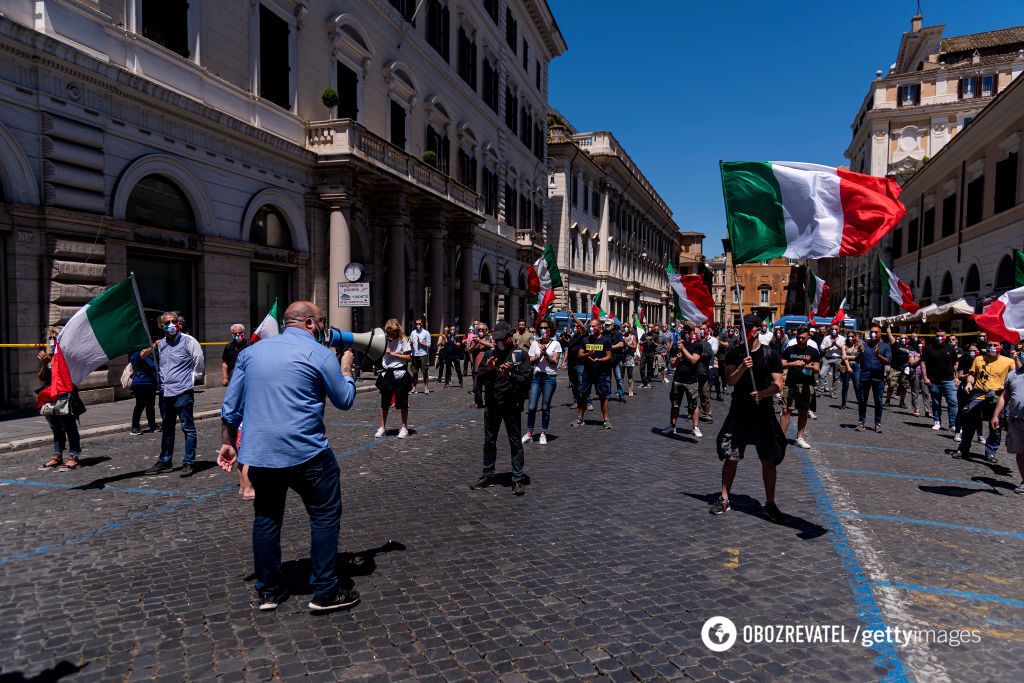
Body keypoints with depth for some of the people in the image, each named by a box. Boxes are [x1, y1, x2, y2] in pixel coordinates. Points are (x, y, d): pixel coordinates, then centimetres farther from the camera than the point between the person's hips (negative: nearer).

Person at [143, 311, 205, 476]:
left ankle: (189, 463, 4)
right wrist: (151, 349, 4)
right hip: (165, 393, 6)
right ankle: (165, 461, 26)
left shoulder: (188, 341, -5)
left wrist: (190, 379, -1)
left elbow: (200, 364, -2)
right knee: (167, 429, 16)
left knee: (188, 428, -1)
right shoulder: (160, 343, 12)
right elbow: (142, 356, 23)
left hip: (183, 392, -6)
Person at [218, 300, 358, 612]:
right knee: (325, 515, 7)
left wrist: (228, 442, 19)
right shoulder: (320, 354, -5)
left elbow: (231, 405, 12)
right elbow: (345, 400, 3)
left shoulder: (251, 351, 10)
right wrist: (346, 368, 17)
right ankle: (324, 592, 9)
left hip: (259, 453, 6)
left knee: (266, 519, 17)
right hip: (305, 453, -5)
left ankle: (268, 592, 25)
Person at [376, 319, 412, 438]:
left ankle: (404, 427, 16)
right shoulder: (385, 340, 6)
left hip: (400, 374, -4)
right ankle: (382, 427, 19)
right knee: (384, 402, 9)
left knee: (402, 402, 4)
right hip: (386, 374, 4)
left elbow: (409, 357, -11)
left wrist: (392, 353, -14)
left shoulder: (403, 340, -6)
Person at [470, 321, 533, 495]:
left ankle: (518, 480, 12)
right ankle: (487, 476, 28)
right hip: (492, 405, 4)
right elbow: (480, 379, 6)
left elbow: (527, 380, -11)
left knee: (516, 443, 4)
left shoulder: (520, 355, -6)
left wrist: (510, 374, -25)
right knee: (489, 442, 14)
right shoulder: (489, 354, 5)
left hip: (512, 406, -4)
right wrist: (487, 370, -14)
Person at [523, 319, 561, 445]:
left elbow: (554, 362, -1)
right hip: (536, 376, 2)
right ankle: (529, 433, 8)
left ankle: (543, 434, 14)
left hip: (550, 377, -2)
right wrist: (540, 355, -11)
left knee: (545, 407, 3)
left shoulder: (555, 344, 4)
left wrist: (545, 353, -13)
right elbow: (531, 361, 5)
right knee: (532, 407, -3)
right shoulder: (535, 343, 11)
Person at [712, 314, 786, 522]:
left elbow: (778, 386, -6)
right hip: (739, 411, 1)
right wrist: (742, 368, -25)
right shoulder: (734, 353, 4)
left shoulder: (770, 354, -1)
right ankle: (724, 500, 15)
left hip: (763, 412, -1)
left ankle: (770, 504, 17)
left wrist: (762, 393, -25)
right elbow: (729, 381, -6)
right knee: (731, 457, 3)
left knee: (769, 460, 3)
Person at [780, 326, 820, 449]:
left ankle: (800, 438, 18)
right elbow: (781, 365, 3)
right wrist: (793, 363, -15)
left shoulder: (814, 352, 7)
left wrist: (811, 367, -19)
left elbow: (817, 368, 4)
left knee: (803, 412, 8)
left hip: (806, 385, 1)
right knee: (786, 411, -7)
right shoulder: (789, 350, 6)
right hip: (790, 384, -1)